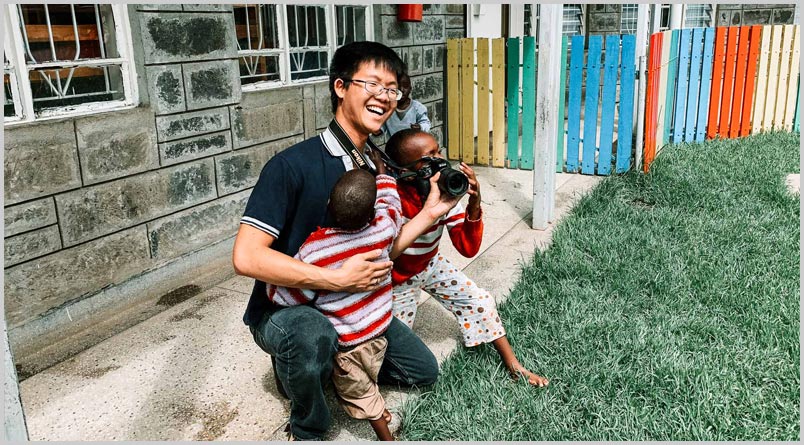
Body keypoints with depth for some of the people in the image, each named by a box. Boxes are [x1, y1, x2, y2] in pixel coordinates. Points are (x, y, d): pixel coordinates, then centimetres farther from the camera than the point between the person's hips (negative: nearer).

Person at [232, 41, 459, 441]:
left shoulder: (373, 169, -1)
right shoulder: (292, 165, -25)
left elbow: (377, 253, 1)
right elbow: (246, 257, -30)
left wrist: (429, 213, -10)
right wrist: (336, 279, -32)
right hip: (281, 310, -7)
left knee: (423, 370, 12)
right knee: (313, 335, -42)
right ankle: (307, 430, -9)